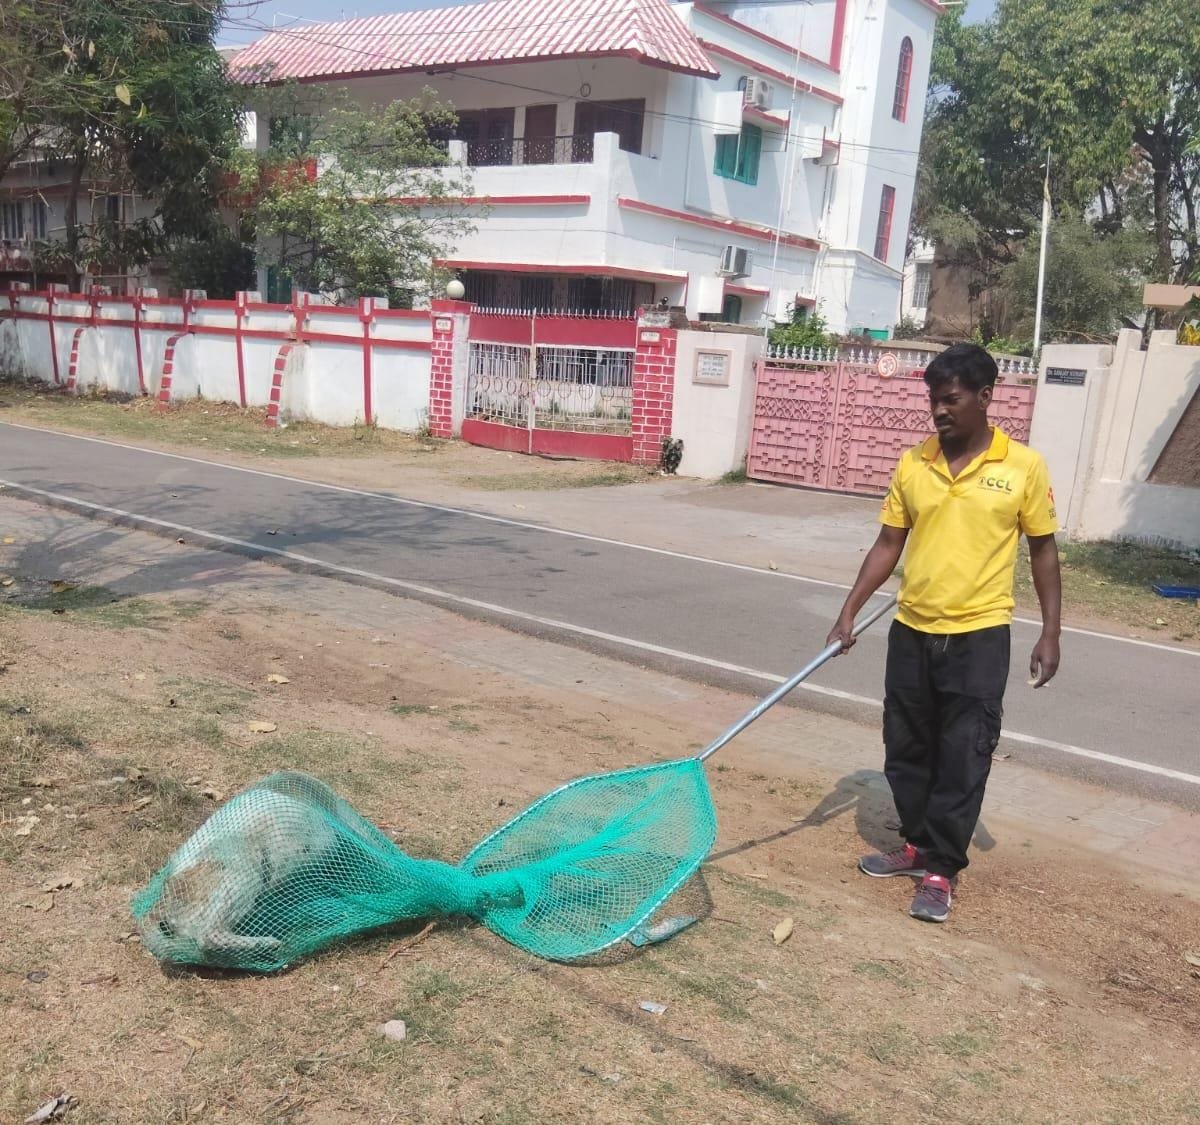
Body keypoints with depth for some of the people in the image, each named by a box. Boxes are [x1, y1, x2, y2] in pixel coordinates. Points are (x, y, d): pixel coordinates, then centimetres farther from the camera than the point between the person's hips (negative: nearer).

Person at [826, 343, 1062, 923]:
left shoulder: (1024, 467, -5)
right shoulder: (912, 465, 2)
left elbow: (1043, 551, 2)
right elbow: (888, 545, 6)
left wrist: (1050, 634, -2)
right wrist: (850, 611, -1)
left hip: (979, 637, -4)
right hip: (911, 632, 4)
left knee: (962, 761, 2)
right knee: (906, 751, 14)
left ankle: (941, 870, 15)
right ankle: (917, 843, 32)